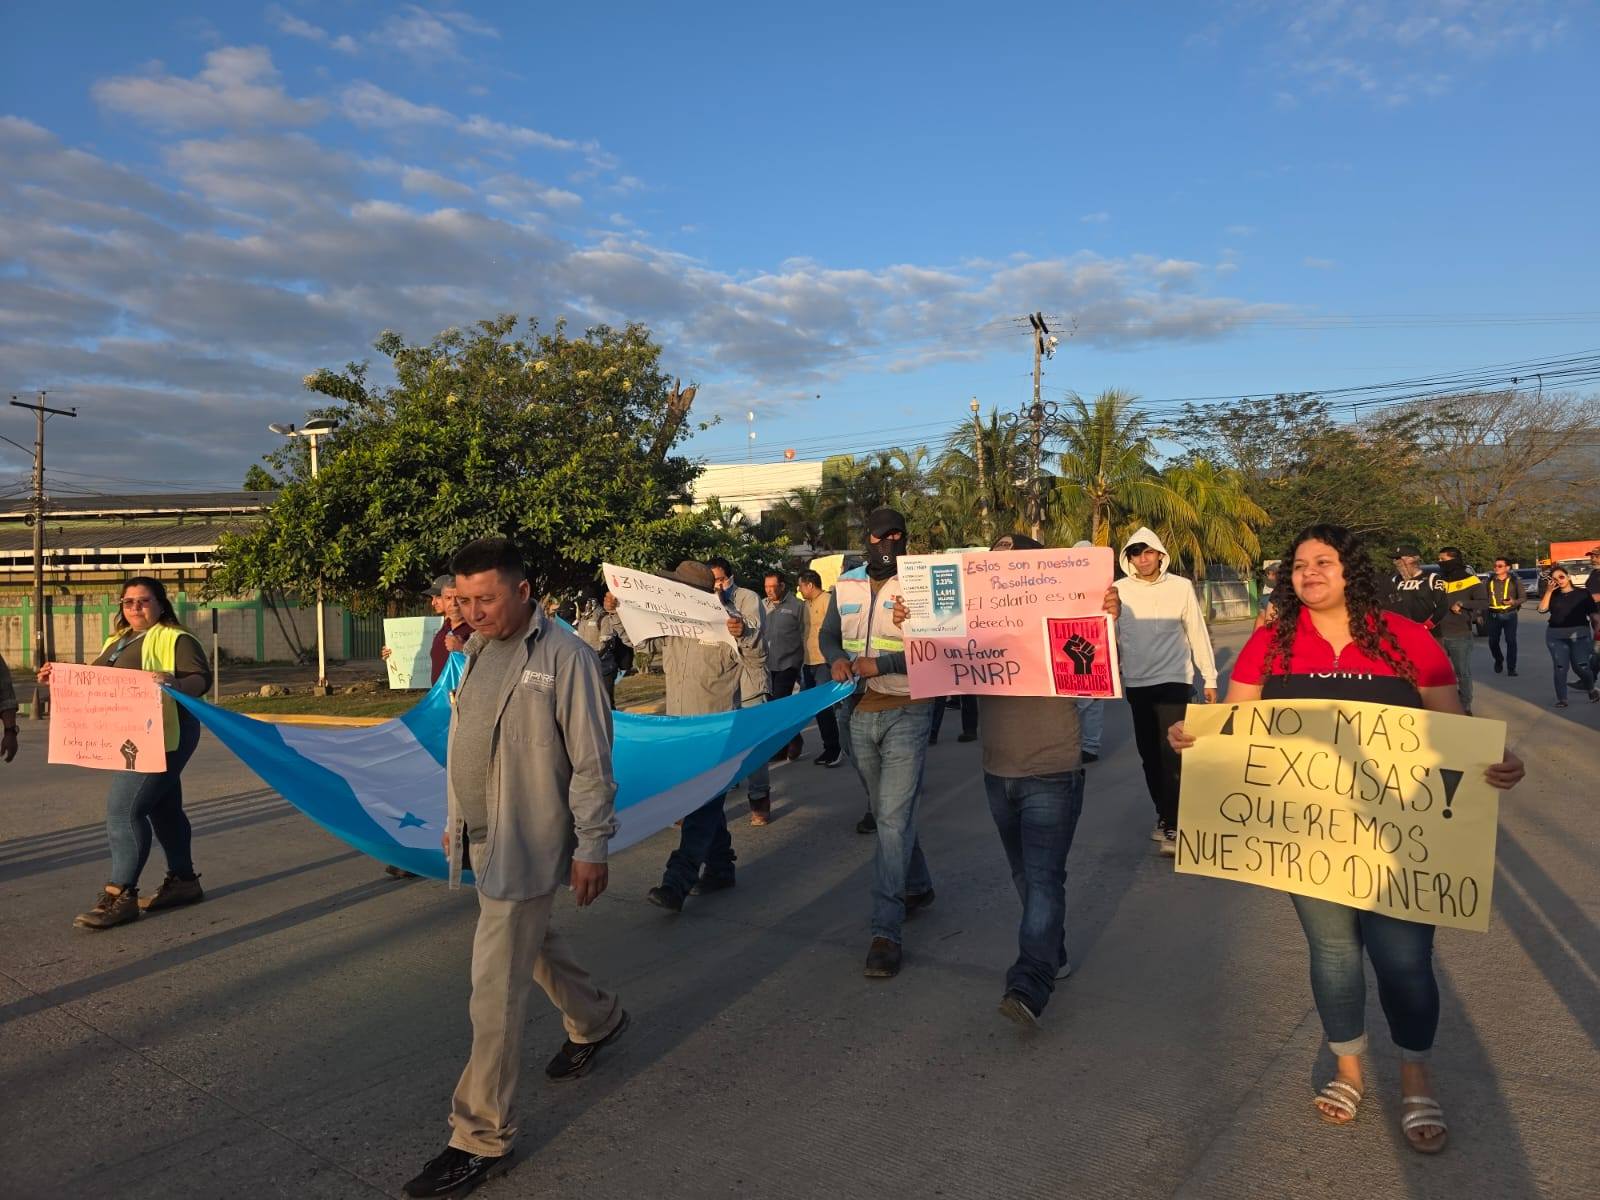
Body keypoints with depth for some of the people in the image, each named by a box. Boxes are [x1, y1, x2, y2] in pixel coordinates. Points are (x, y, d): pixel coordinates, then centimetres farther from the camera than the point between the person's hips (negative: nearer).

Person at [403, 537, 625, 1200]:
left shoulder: (565, 657, -17)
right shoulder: (477, 650, 7)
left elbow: (591, 763, -15)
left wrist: (591, 849, -14)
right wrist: (454, 820, 19)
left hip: (525, 845, -8)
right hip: (480, 838, 8)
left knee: (495, 990, -3)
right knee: (532, 942, 25)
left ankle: (482, 1138, 12)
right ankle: (597, 1018, 50)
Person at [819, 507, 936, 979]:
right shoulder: (846, 585, 7)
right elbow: (829, 635, 16)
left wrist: (880, 664, -24)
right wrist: (837, 660, -6)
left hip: (907, 713, -6)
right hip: (861, 712, 6)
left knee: (894, 818, -10)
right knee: (887, 812, 19)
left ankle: (886, 931, -6)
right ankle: (917, 887, 41)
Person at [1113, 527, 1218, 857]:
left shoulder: (1181, 587, -4)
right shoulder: (1119, 590, 0)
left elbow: (1197, 633, 1)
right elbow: (1111, 635, 5)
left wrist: (1209, 678, 3)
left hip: (1174, 680, -3)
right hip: (1136, 683, 3)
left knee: (1171, 753, -10)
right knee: (1149, 754, 12)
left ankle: (1172, 826, -4)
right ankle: (1163, 814, 28)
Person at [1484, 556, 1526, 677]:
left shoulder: (1514, 581, 0)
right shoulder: (1490, 581, 4)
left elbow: (1523, 597, 4)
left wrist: (1514, 602, -16)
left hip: (1509, 615, -2)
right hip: (1494, 615, 2)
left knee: (1511, 641, -5)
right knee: (1493, 641, 4)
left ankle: (1511, 668, 3)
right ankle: (1498, 661, 32)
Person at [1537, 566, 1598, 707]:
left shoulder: (1582, 594, 5)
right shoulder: (1552, 595, 10)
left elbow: (1593, 614, 4)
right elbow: (1542, 609, -6)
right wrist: (1549, 591, -9)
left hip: (1579, 635, -2)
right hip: (1556, 637, 2)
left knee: (1580, 667, -4)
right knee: (1560, 668, -1)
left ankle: (1591, 689, 26)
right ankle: (1561, 698, 6)